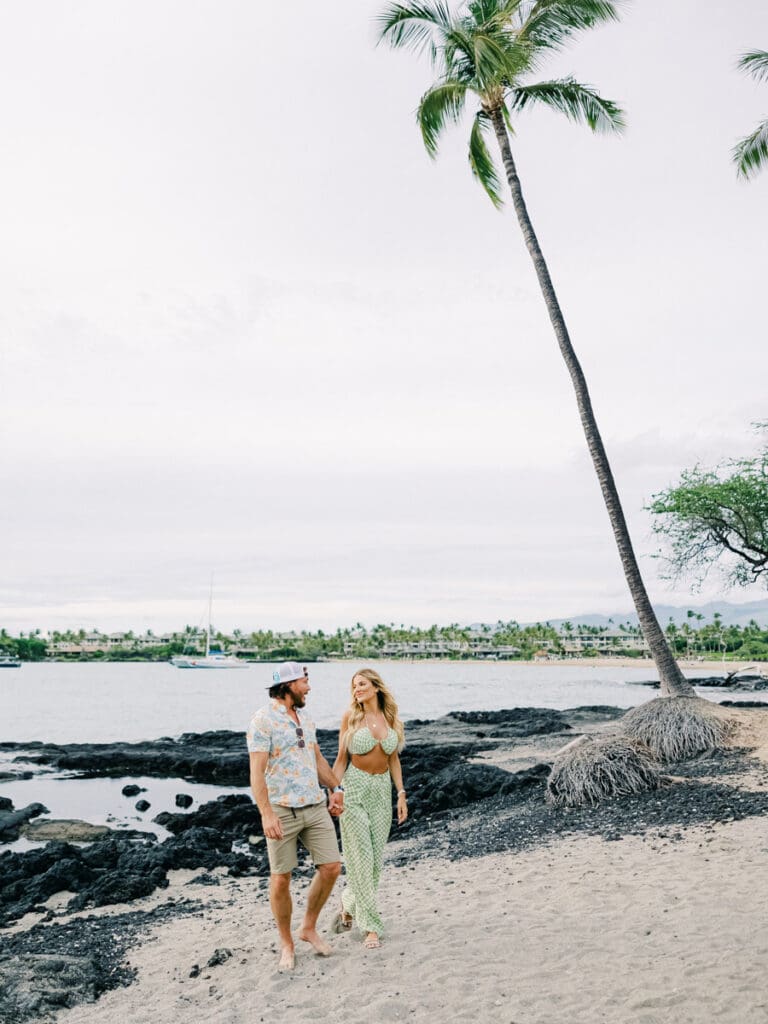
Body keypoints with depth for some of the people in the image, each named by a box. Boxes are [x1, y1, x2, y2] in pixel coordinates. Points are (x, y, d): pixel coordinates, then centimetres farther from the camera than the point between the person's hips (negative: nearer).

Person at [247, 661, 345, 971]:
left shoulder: (304, 718, 12)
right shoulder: (263, 721, -12)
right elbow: (257, 772, -17)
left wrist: (336, 788, 15)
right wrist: (266, 814, -24)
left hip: (315, 807, 7)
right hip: (282, 811, -7)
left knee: (331, 867, 4)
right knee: (281, 879, 3)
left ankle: (309, 928, 25)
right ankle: (286, 943, 22)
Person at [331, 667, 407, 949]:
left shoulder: (392, 719, 5)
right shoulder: (351, 717, -4)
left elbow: (394, 760, 10)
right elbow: (341, 758, -1)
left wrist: (401, 794, 5)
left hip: (382, 790, 4)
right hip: (354, 788, -4)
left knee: (376, 858, 7)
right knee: (361, 858, -4)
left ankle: (348, 907, 29)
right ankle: (371, 926, 5)